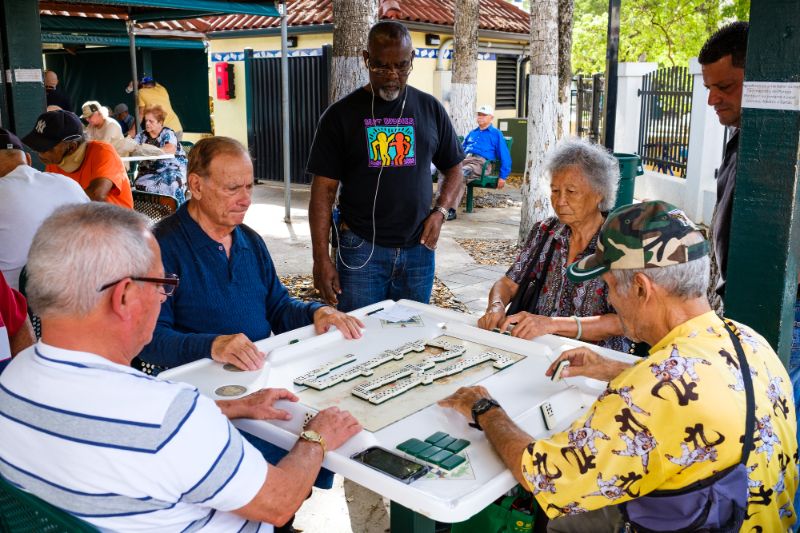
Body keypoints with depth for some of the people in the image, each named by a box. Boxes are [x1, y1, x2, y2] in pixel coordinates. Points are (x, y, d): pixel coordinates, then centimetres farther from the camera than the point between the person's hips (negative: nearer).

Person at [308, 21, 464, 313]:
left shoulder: (430, 109, 6)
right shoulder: (341, 114, -1)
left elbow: (453, 169, 15)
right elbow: (323, 189, -3)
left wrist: (440, 211, -4)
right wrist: (321, 258, -9)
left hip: (418, 250, 3)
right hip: (361, 250, -2)